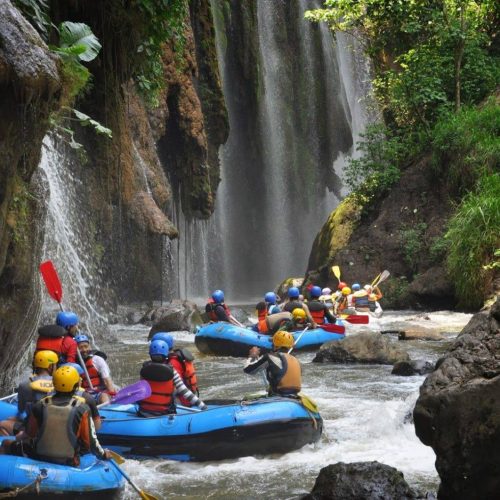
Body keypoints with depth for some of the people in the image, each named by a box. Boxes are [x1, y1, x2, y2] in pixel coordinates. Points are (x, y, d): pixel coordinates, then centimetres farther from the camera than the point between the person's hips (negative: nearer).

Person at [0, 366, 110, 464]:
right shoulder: (82, 408, -15)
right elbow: (90, 441, -9)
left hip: (40, 458, 3)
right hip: (69, 462, -3)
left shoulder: (40, 406, -8)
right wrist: (103, 455, 10)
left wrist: (18, 439, 27)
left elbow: (29, 436, 4)